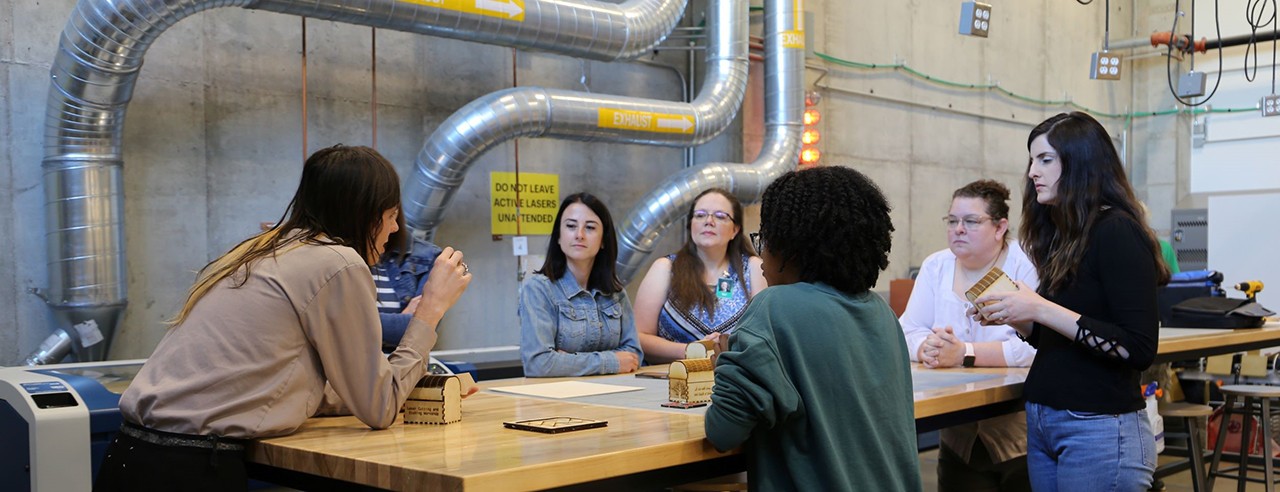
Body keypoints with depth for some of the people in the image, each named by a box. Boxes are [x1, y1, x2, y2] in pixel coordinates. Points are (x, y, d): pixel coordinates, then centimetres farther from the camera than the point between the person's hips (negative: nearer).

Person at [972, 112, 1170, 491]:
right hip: (1043, 422, 8)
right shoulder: (1064, 234, 11)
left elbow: (1139, 349, -19)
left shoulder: (1117, 232, -13)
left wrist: (1041, 309, -22)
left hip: (1099, 430, -8)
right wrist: (1014, 317, -2)